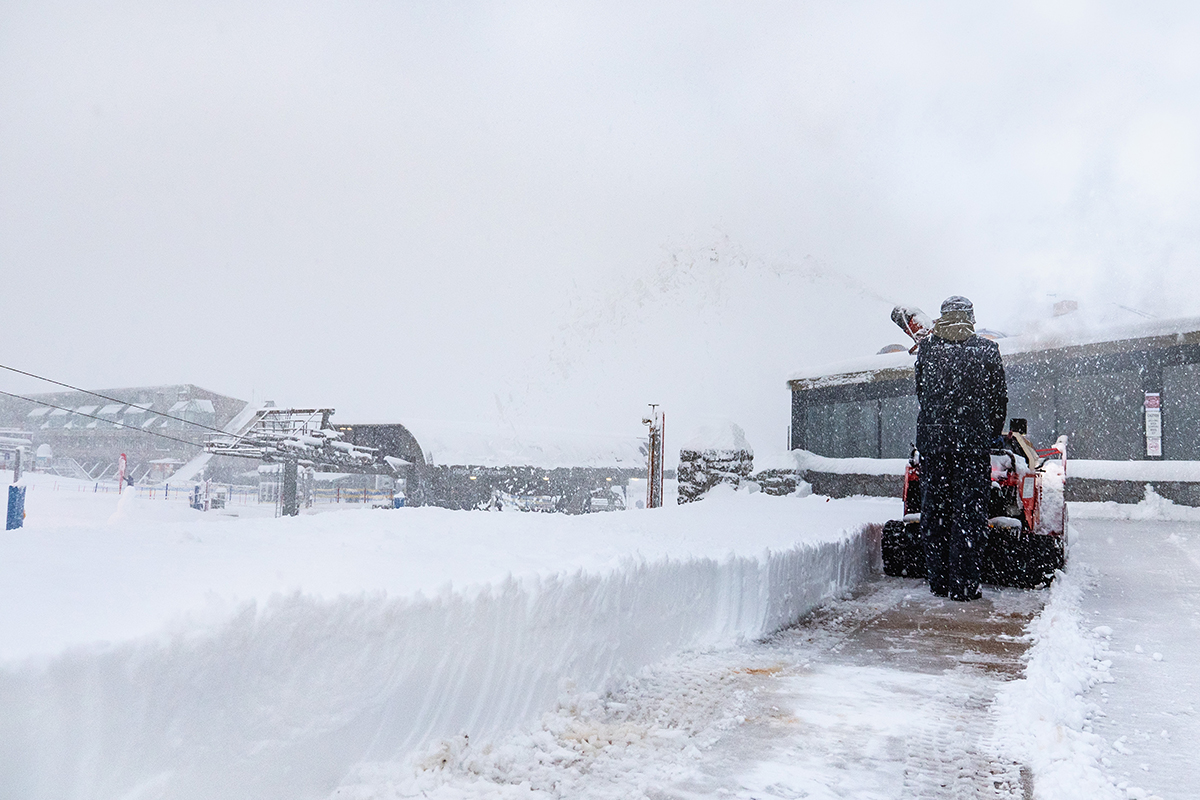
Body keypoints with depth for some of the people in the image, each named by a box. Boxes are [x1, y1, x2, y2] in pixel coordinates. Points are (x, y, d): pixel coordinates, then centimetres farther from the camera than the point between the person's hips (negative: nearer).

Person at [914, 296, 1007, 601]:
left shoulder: (926, 347, 5)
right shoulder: (987, 350, 1)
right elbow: (999, 399, 7)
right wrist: (991, 435, 21)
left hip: (931, 439, 2)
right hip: (973, 440, -2)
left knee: (934, 510, 9)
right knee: (969, 511, 2)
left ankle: (938, 581, 13)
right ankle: (963, 584, 2)